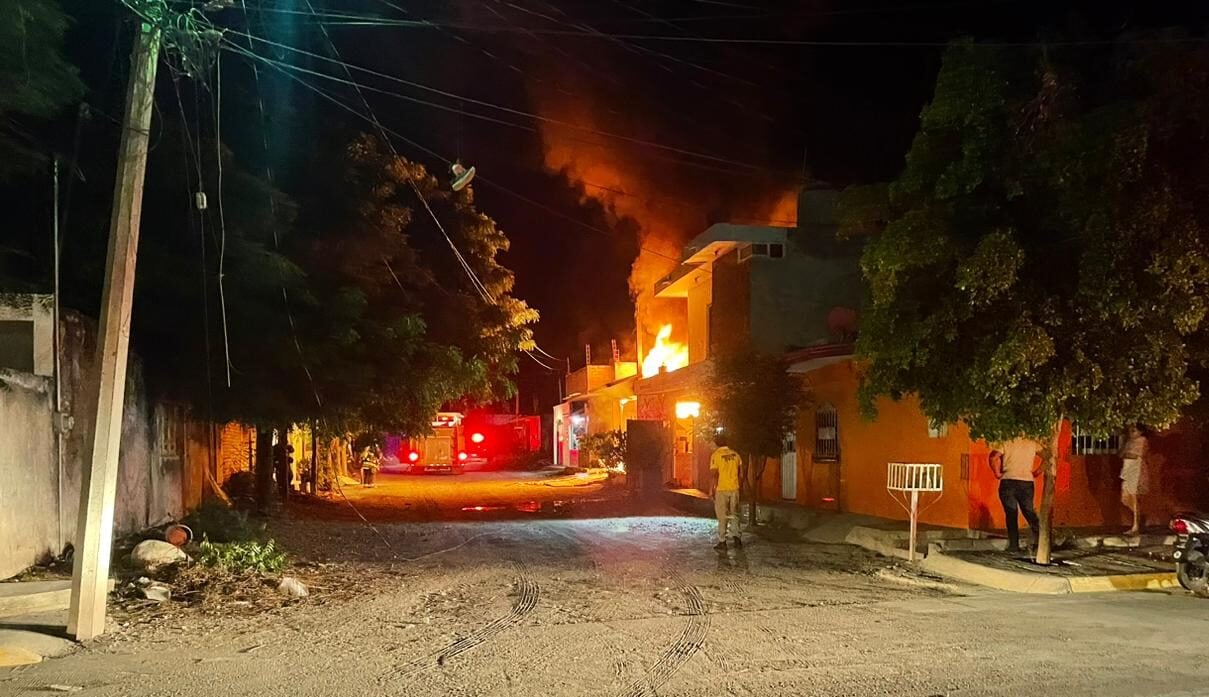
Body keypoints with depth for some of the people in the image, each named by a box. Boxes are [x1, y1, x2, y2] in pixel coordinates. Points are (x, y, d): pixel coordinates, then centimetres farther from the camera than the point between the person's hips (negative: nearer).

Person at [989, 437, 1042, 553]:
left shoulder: (1006, 444, 0)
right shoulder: (1032, 444, 9)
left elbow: (993, 457, -14)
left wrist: (997, 473, -2)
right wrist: (1036, 472, 11)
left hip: (1008, 482, -2)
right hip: (1027, 482, 2)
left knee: (1011, 514, 1)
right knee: (1029, 512, 13)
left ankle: (1014, 545, -2)